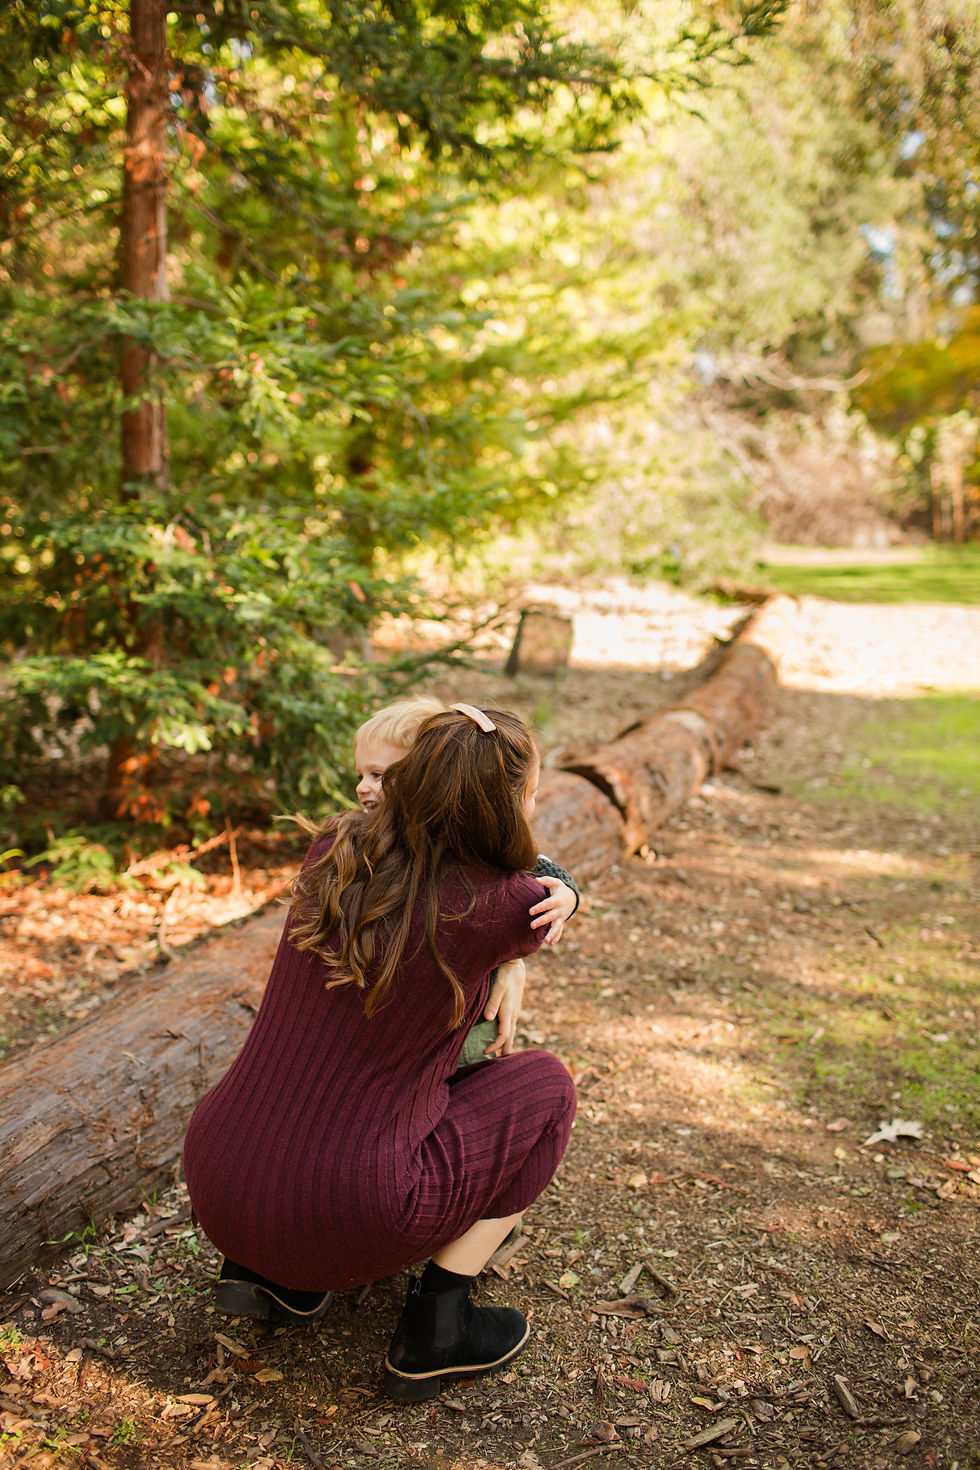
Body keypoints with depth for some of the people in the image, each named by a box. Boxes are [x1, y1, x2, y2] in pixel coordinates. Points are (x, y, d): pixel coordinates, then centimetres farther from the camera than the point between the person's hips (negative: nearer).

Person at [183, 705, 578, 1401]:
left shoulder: (334, 848, -3)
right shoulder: (504, 907, -15)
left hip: (215, 1189, 6)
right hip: (340, 1220, -6)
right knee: (545, 1084, 12)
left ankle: (270, 1266, 20)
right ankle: (435, 1327, 10)